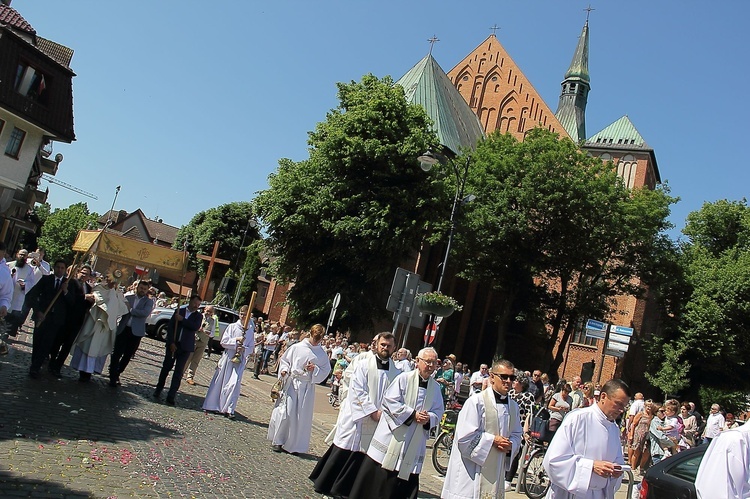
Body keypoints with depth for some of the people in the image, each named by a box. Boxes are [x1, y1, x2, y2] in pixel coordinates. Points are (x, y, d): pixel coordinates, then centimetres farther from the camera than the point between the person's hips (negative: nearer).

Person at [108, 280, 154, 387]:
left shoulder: (148, 302, 3)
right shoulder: (128, 298, 10)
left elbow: (145, 313, -15)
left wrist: (130, 310, -13)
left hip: (136, 332, -1)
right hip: (123, 329, 1)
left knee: (128, 356, 7)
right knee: (116, 354, -4)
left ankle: (116, 374, 26)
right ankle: (113, 377, 6)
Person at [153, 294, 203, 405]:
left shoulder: (198, 316, 4)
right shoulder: (179, 311, 5)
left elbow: (196, 327, -14)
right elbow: (169, 326, 2)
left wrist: (182, 319, -18)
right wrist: (171, 342, -7)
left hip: (185, 347, -1)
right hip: (173, 344, 1)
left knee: (178, 372, -3)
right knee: (166, 368, 8)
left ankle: (171, 396, -1)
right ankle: (158, 390, 24)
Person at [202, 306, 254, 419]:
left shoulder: (251, 331, 2)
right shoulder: (232, 326, 0)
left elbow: (251, 348, 5)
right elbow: (223, 341, -4)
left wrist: (243, 349, -15)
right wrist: (236, 340, -14)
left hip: (240, 360, 0)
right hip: (227, 357, 0)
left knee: (234, 383, -11)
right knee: (220, 382, 7)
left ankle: (229, 409, -6)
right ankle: (212, 405, 20)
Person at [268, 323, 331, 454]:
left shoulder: (322, 354, 3)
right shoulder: (297, 347, -2)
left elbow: (326, 370, 6)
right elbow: (284, 360, 7)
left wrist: (315, 369, -11)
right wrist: (284, 370, -11)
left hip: (307, 387, 2)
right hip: (291, 383, -1)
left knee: (302, 416, 5)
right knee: (285, 412, -2)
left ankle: (295, 445, 18)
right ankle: (277, 441, 15)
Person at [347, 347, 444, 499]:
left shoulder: (436, 388, 8)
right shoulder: (404, 378, -6)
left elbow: (438, 412, 10)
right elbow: (390, 401, -12)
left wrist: (429, 418, -12)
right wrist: (412, 414, -16)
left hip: (415, 443, 4)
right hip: (393, 436, -4)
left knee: (407, 478, 6)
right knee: (379, 474, 2)